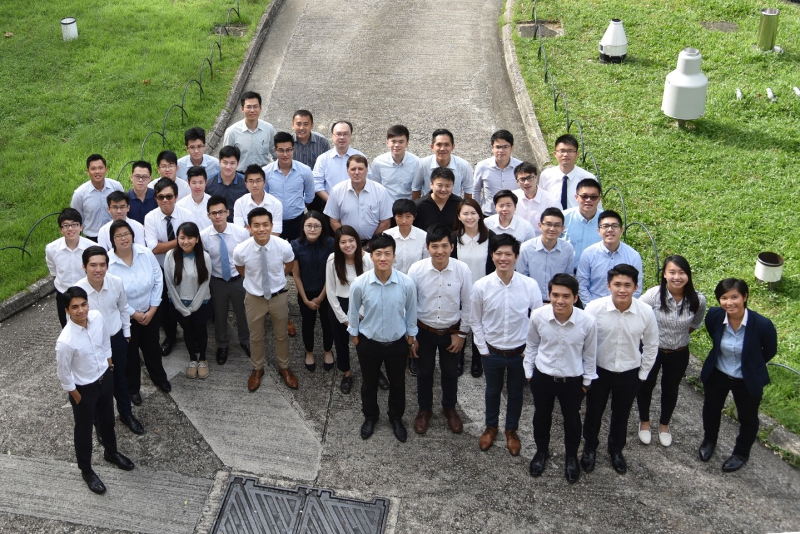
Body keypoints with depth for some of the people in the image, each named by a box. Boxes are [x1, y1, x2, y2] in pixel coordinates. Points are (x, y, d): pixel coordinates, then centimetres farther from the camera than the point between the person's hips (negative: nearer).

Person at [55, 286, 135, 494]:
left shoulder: (97, 317, -19)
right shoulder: (65, 341, -35)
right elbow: (63, 373, -21)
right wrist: (77, 396, -9)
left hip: (105, 377, 5)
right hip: (83, 388, -5)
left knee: (107, 419, 28)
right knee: (84, 429, 18)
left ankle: (111, 453, 56)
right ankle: (86, 470, 42)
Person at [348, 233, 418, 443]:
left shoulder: (407, 284, -22)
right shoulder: (359, 284, -23)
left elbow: (410, 312, -4)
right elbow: (353, 312, -4)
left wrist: (411, 339, 6)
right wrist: (355, 336, 6)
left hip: (397, 343, 0)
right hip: (369, 342, 0)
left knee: (397, 383, 21)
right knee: (369, 383, 22)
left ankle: (396, 418, 48)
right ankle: (370, 416, 50)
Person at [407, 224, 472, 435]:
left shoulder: (463, 270, -20)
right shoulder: (417, 270, -20)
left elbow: (467, 305, -7)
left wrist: (461, 333, -3)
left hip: (451, 332, 0)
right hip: (424, 330, 0)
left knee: (450, 373, 21)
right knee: (424, 372, 19)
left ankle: (449, 408, 46)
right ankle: (425, 409, 44)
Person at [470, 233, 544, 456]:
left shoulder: (530, 285, -17)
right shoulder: (481, 286, -17)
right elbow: (475, 321, -4)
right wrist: (483, 349, -4)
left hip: (520, 352, 0)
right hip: (492, 352, 0)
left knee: (516, 393, 20)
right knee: (493, 391, 23)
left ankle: (511, 430, 45)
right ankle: (491, 427, 48)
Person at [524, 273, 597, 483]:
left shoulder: (587, 322, -24)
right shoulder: (537, 316, -22)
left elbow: (589, 354, -6)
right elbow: (531, 346, -3)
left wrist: (587, 381, 3)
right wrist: (529, 372, 4)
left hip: (573, 381, -1)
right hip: (542, 377, 1)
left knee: (572, 419, 22)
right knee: (541, 416, 23)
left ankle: (571, 456, 48)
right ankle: (541, 451, 50)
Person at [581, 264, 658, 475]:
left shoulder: (646, 312, -18)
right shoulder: (595, 308, -23)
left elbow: (651, 345, -2)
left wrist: (643, 374, 3)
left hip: (629, 374, 1)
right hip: (598, 371, -1)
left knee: (621, 416, 22)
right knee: (593, 413, 19)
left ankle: (616, 450, 49)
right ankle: (589, 448, 46)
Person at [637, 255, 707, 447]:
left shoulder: (698, 300, -21)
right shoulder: (653, 295, -28)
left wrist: (680, 335, 5)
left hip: (679, 354, 2)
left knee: (670, 389, 23)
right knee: (646, 386, 20)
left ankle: (664, 424, 49)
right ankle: (644, 421, 48)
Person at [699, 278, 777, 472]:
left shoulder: (762, 324, -32)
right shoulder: (714, 316, -24)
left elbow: (770, 351, -9)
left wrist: (750, 366, 4)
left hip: (748, 380, -3)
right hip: (717, 374, 3)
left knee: (747, 418, 21)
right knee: (711, 408, 27)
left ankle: (741, 453, 50)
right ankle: (709, 440, 58)